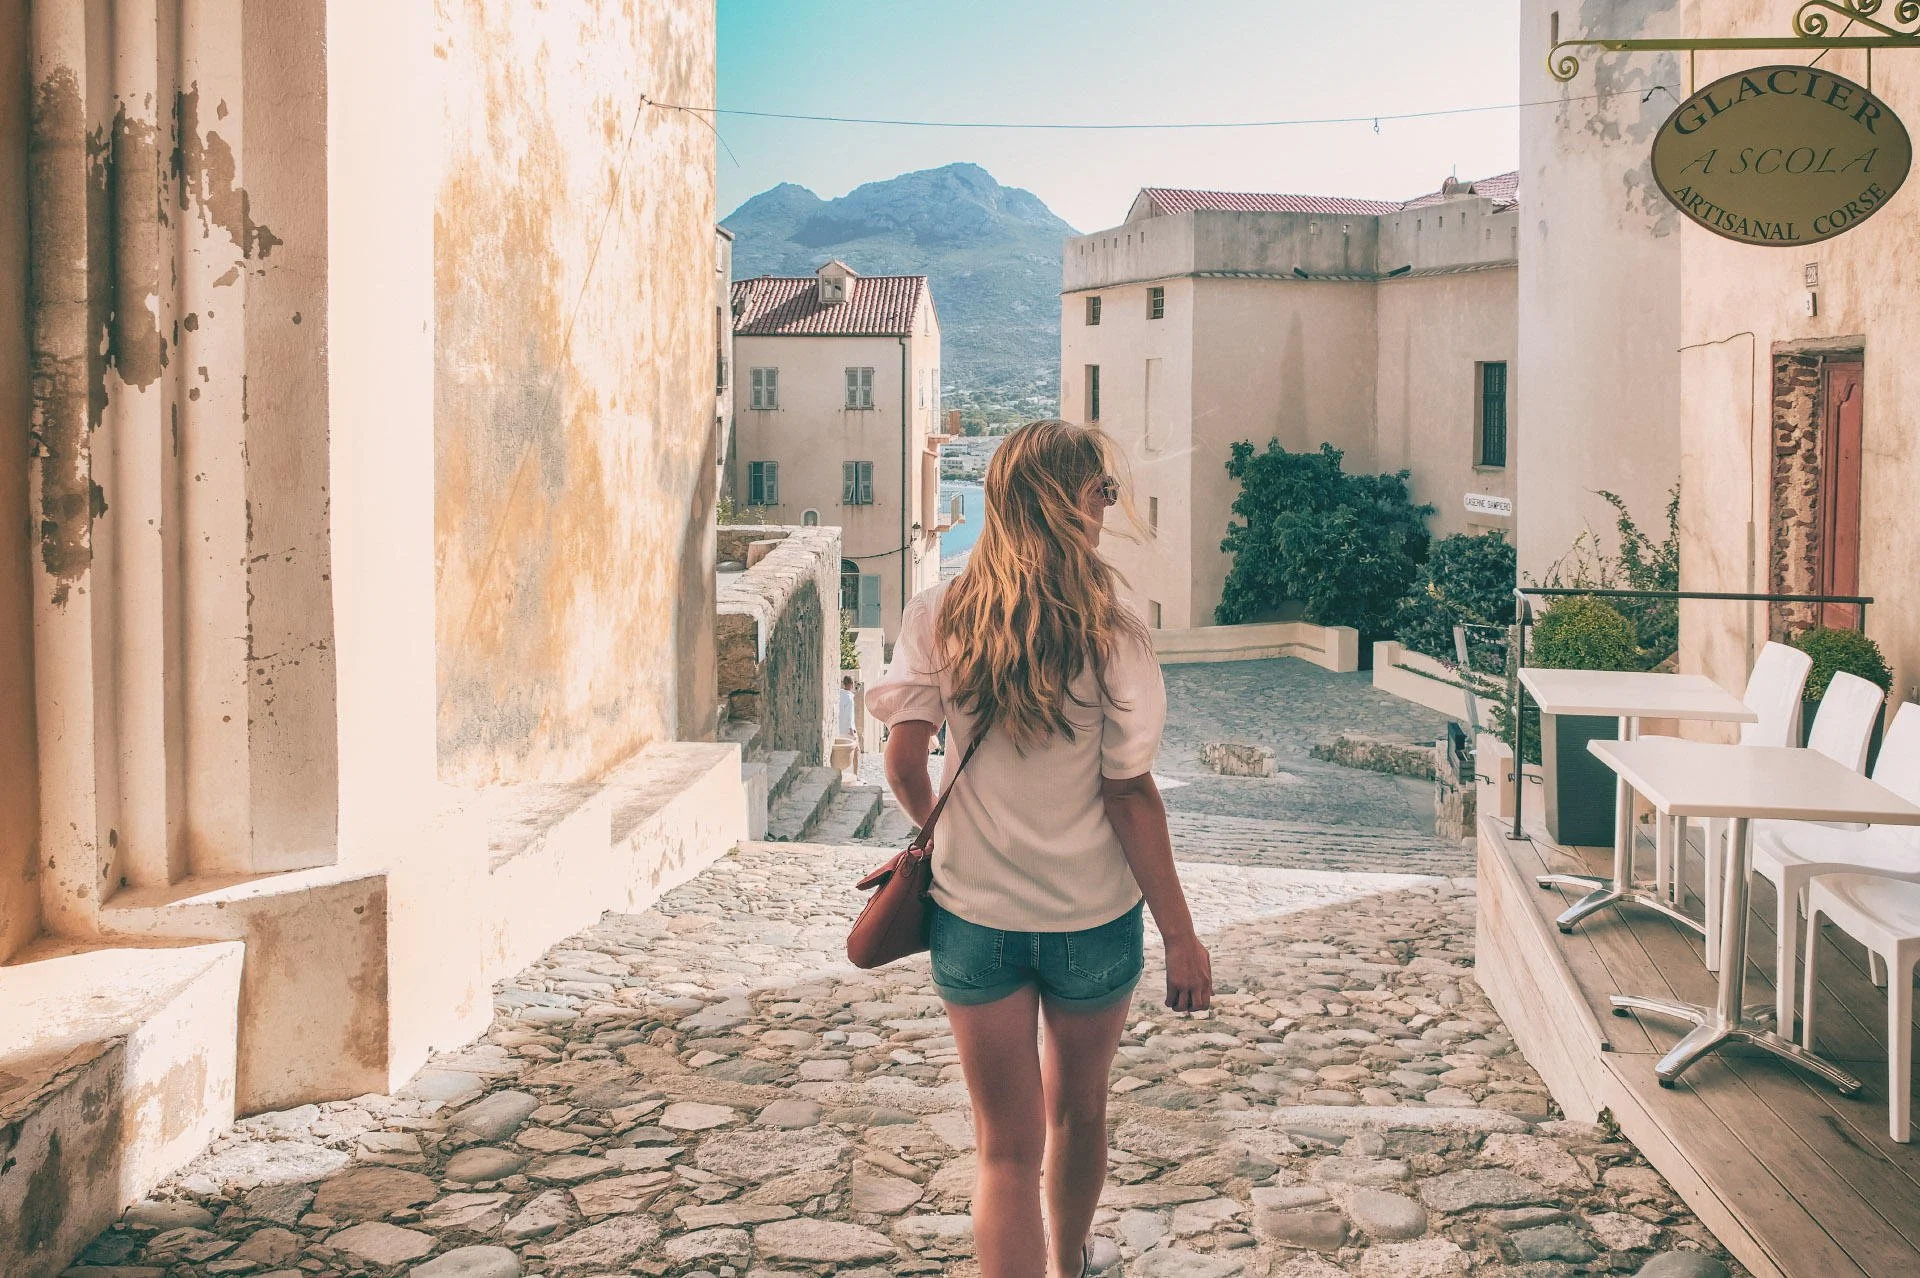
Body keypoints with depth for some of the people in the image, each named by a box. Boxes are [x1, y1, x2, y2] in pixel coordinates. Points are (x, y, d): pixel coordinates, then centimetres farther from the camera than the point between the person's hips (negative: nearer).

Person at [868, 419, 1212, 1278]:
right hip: (1091, 917, 0)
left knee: (1007, 1146, 8)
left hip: (974, 917, 0)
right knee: (1078, 1108, 25)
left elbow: (904, 762, -6)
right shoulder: (1108, 632, -15)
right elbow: (1129, 795, -14)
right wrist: (1180, 935, -6)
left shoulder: (938, 617, -9)